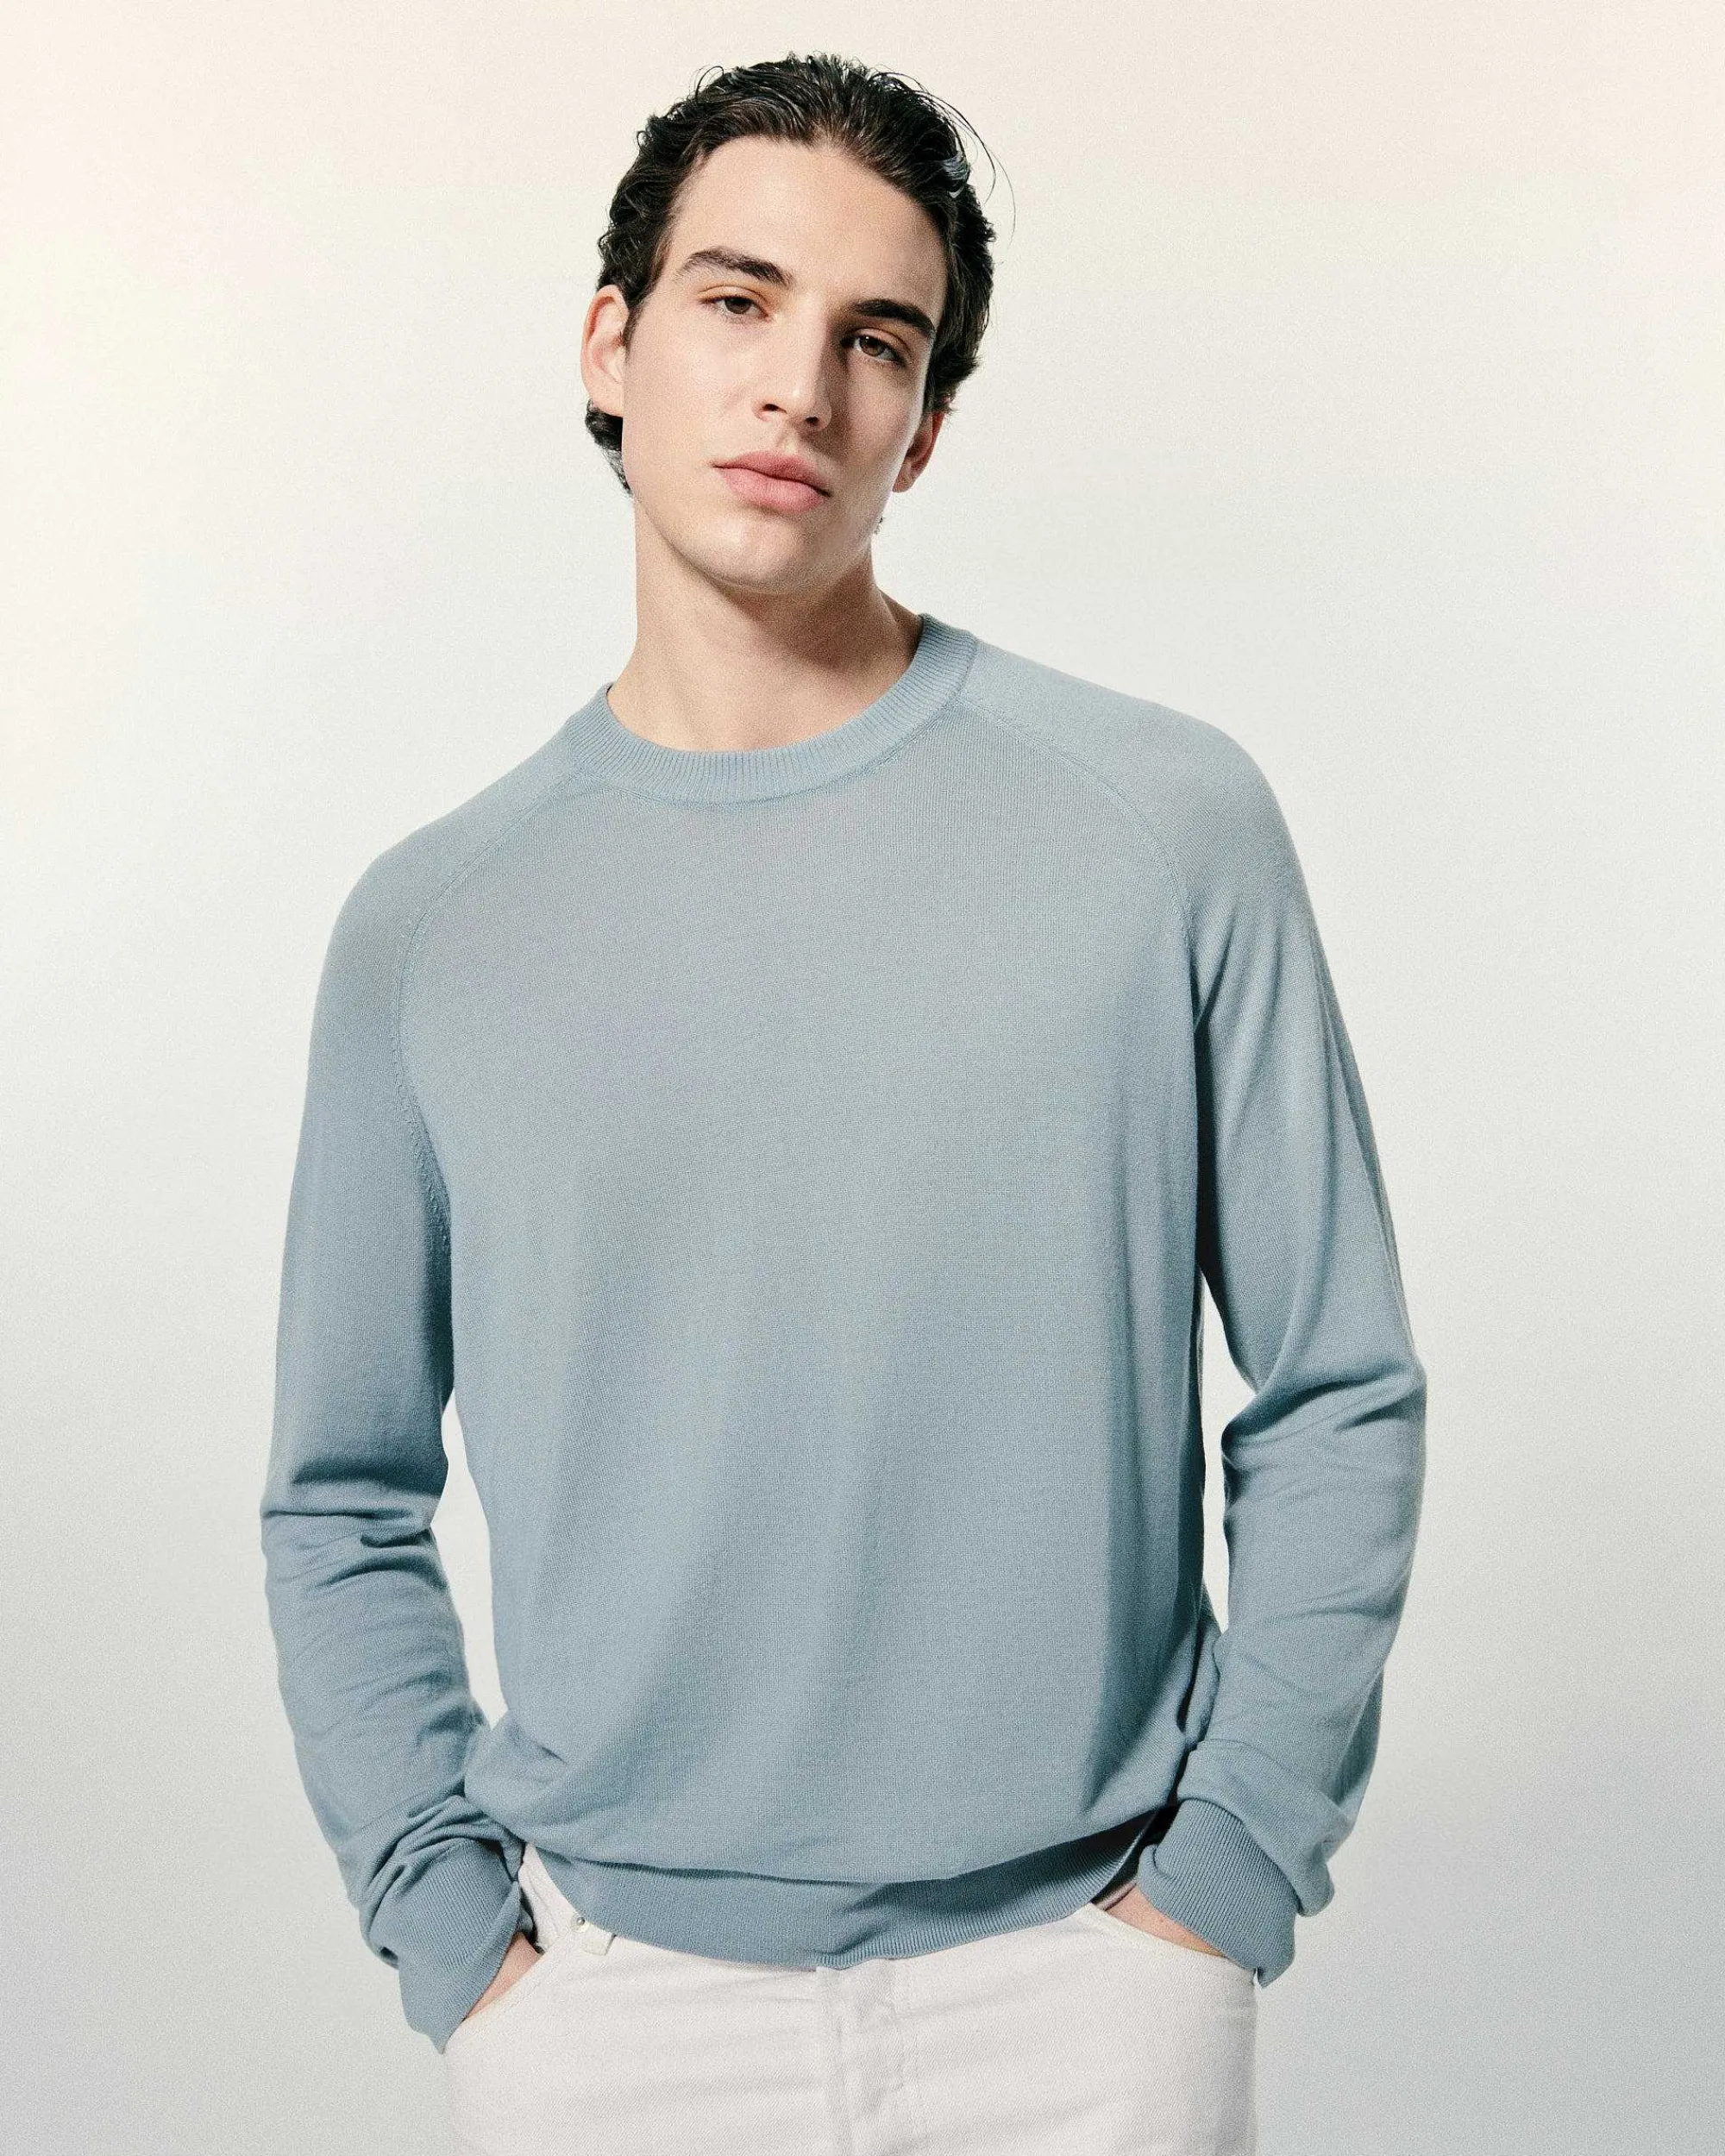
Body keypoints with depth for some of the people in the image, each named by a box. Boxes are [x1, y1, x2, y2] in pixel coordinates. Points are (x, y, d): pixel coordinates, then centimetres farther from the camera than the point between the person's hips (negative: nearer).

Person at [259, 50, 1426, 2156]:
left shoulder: (1168, 826, -6)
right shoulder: (431, 927, -1)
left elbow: (1341, 1405, -2)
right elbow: (344, 1500, 5)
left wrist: (1223, 1873, -6)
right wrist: (453, 1930, -2)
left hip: (1078, 1979, -1)